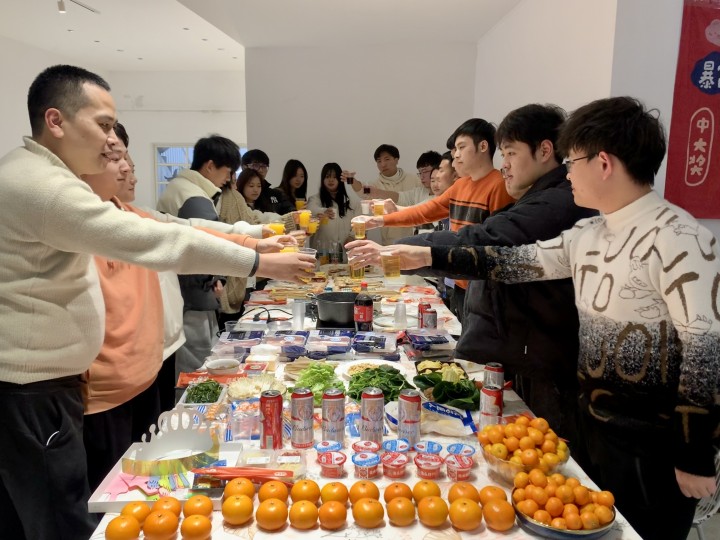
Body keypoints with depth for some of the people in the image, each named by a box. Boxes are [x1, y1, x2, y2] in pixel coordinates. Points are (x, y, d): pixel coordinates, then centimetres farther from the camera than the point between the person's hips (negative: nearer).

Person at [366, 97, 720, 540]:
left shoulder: (677, 238, -20)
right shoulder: (588, 235, 4)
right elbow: (517, 262, 5)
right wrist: (428, 256, 1)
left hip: (652, 445, -7)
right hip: (597, 424, 8)